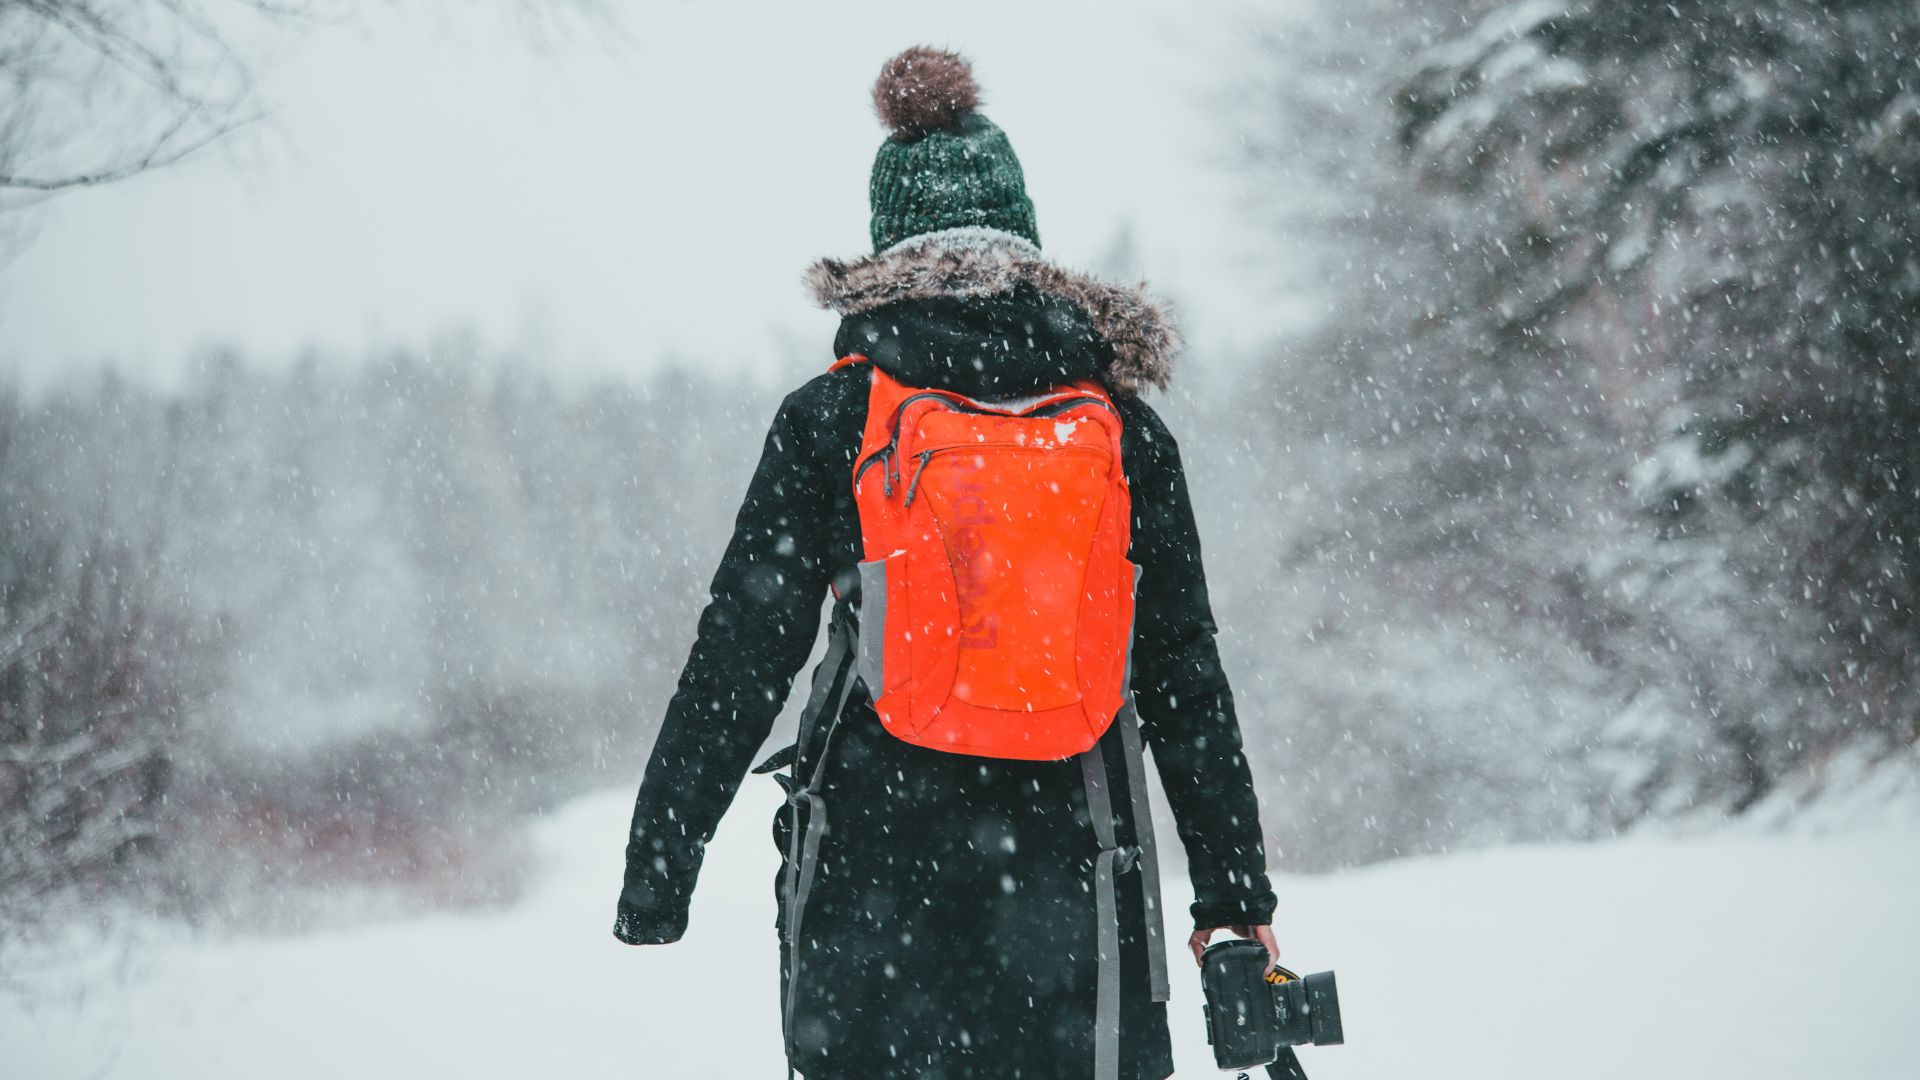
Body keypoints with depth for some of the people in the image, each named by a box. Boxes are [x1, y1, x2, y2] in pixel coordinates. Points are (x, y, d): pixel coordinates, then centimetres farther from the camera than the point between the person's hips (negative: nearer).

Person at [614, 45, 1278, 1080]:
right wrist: (1237, 887, 14)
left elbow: (739, 657, -2)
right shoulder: (1120, 425, 3)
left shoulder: (831, 418, -1)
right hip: (1068, 882, 1)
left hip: (873, 873, -1)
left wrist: (656, 873, 4)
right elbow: (1185, 673, 6)